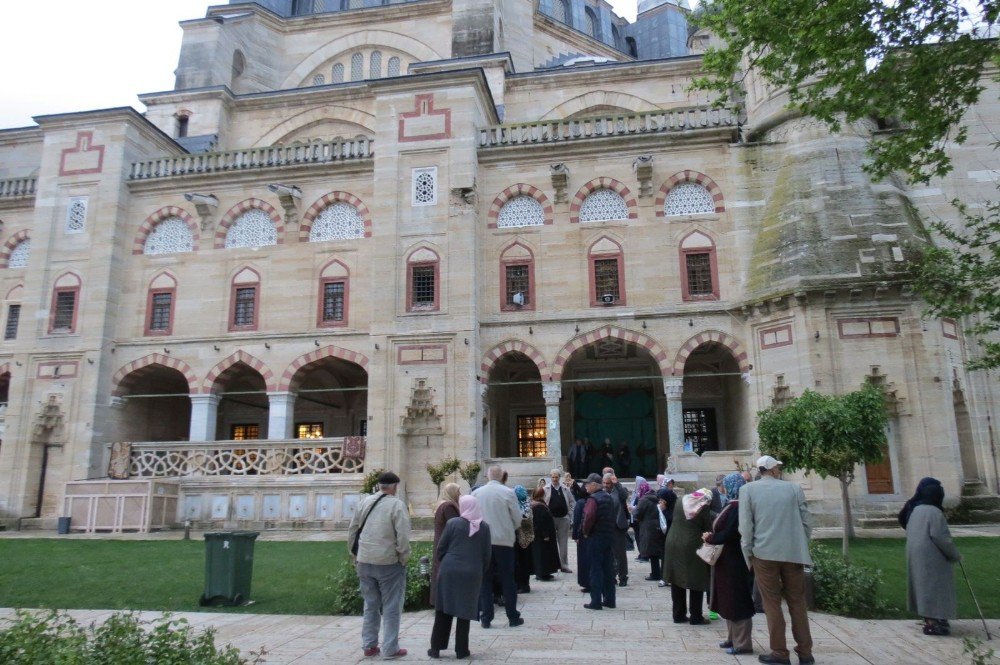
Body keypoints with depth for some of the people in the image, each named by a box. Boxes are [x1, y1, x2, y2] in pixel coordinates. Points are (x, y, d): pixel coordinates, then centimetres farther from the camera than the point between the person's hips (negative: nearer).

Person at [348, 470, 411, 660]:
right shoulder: (397, 505, -11)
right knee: (391, 608, 6)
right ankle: (390, 649, 10)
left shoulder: (365, 502, 5)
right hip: (389, 563, -5)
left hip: (365, 563, 5)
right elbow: (403, 536, -17)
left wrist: (356, 555, 19)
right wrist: (404, 558, -3)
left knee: (370, 605, 18)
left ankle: (369, 646, 23)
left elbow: (352, 531, 10)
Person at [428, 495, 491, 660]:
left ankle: (436, 648, 14)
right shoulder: (484, 527, 3)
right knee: (464, 612, 9)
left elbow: (440, 548, 0)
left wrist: (439, 564, 15)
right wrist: (482, 573, 17)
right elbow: (486, 554, 6)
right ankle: (461, 650, 13)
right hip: (472, 573, 1)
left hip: (449, 571, -1)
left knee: (443, 611, 9)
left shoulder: (453, 523, -4)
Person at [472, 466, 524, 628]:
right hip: (504, 541, -1)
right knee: (507, 581, 9)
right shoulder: (508, 492, -9)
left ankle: (485, 618, 12)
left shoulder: (476, 493, -3)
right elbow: (517, 518, -4)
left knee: (485, 581, 10)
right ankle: (513, 617, 14)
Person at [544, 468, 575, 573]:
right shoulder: (546, 489, 0)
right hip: (550, 519, -2)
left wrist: (569, 514, 2)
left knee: (563, 543, 5)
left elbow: (572, 502, 12)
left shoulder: (565, 489, 6)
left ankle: (564, 565, 12)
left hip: (563, 518, 2)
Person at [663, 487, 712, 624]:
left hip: (673, 544, 5)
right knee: (696, 582, 6)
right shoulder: (703, 507, -9)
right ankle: (696, 617, 10)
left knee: (677, 582, 12)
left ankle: (679, 615, 16)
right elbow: (708, 528, -5)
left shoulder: (681, 501, 7)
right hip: (692, 547, -5)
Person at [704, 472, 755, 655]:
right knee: (730, 600, 18)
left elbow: (728, 534, -25)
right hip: (729, 559, 10)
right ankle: (734, 638, 29)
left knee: (736, 600, 1)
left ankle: (742, 643, 12)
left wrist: (709, 538, -10)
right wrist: (712, 537, 0)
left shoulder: (736, 507, -22)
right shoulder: (734, 505, 7)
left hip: (734, 560, -10)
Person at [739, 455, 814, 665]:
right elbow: (807, 521, 4)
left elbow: (745, 525, -4)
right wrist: (801, 545, 17)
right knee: (798, 603, 13)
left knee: (772, 604, 6)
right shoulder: (793, 488, 2)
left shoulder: (748, 490, -2)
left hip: (765, 553, -2)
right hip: (794, 553, 2)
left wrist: (748, 553, 6)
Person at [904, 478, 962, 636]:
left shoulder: (915, 510, 9)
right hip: (931, 556, -8)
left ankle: (929, 617, 27)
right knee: (933, 585, -3)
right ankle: (932, 623, -1)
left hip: (916, 555, 9)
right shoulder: (934, 512, -17)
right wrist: (955, 554, -9)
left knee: (924, 585, 17)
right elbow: (940, 536, -21)